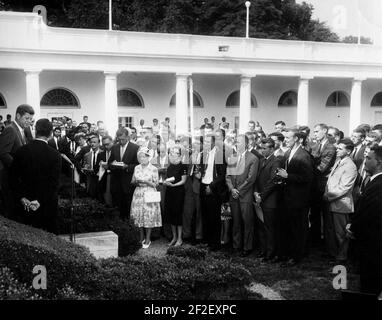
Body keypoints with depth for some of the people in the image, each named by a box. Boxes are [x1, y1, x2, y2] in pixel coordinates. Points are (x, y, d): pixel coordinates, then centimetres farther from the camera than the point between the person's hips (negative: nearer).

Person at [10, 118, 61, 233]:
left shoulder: (21, 151, -3)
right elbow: (54, 183, -15)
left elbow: (15, 178, -2)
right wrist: (41, 201, -13)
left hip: (25, 204, 3)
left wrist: (22, 198, -3)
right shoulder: (55, 155, -11)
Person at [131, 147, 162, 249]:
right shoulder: (137, 168, 9)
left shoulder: (153, 169, -4)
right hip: (138, 194, 4)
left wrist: (145, 181, -18)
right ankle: (142, 238, 17)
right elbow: (132, 181, 15)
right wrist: (136, 182, -8)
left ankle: (148, 239, 7)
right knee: (139, 215, 5)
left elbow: (156, 184, -5)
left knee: (149, 216, -4)